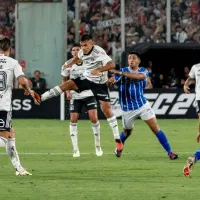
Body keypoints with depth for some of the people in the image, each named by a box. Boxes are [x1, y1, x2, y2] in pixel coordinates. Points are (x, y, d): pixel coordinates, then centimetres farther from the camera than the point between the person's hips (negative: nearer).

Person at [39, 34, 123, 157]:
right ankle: (40, 98, -8)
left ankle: (118, 141, -9)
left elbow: (111, 64, -36)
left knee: (107, 109, -12)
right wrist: (71, 63, 13)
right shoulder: (83, 52, -1)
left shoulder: (99, 52, -24)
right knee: (66, 84, -12)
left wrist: (99, 70, -48)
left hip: (99, 83, -6)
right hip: (86, 79, 6)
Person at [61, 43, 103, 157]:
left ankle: (97, 145, 6)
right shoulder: (68, 65, -1)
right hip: (75, 96, 1)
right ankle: (75, 149, 3)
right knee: (73, 119, -5)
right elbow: (64, 79, 11)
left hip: (89, 94, -1)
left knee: (94, 118, -12)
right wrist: (67, 91, -3)